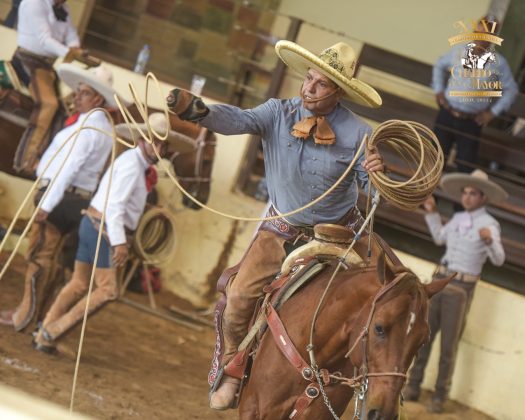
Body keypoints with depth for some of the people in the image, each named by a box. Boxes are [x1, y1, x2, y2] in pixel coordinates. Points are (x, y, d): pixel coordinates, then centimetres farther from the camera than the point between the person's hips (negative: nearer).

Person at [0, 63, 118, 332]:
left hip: (62, 197, -9)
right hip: (76, 199, 9)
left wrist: (46, 205, -24)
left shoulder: (88, 126, -14)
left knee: (39, 257, -5)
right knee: (45, 258, 13)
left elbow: (69, 168, -22)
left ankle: (26, 318, -1)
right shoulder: (103, 126, 17)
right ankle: (31, 313, 18)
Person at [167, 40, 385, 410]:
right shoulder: (279, 112, -12)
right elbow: (237, 120, -29)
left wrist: (378, 174, -35)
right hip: (283, 229, 1)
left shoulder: (358, 134, -15)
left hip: (337, 233, -1)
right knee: (239, 296, -8)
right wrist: (194, 108, -48)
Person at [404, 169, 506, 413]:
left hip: (461, 289, -5)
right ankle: (413, 388, 10)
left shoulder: (489, 225, -9)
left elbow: (498, 259, -23)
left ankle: (439, 397, 7)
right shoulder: (458, 218, 10)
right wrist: (431, 211, 18)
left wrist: (489, 240, -44)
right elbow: (440, 238, 28)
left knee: (448, 345, -4)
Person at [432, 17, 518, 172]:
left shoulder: (498, 63, -8)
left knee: (465, 165, 1)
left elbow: (511, 89, 3)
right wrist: (438, 90, 8)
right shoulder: (458, 51, -2)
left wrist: (493, 112, -2)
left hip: (472, 123, -2)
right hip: (447, 116, 2)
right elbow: (439, 66, 18)